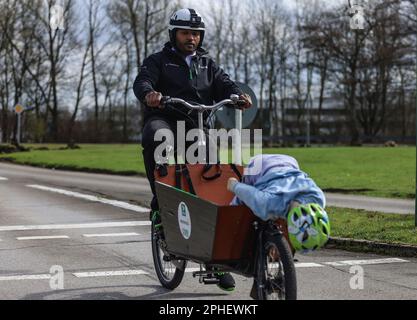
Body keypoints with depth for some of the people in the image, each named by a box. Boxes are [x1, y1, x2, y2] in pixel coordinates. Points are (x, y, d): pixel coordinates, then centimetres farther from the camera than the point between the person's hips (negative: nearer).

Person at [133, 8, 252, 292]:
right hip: (165, 119, -3)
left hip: (198, 128, 3)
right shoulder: (159, 61, 11)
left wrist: (238, 95, -19)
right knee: (155, 138, -41)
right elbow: (142, 81, -8)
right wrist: (149, 93, -33)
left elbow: (223, 83, 5)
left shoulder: (207, 64, 22)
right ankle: (160, 200, -27)